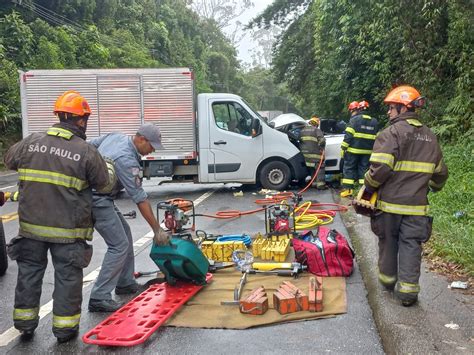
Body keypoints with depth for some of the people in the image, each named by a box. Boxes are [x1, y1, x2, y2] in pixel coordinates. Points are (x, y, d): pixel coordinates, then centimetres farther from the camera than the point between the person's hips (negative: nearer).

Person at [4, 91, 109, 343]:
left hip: (32, 225, 4)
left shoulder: (31, 142, -1)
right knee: (67, 277, 9)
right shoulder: (87, 152, -13)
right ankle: (64, 329, 20)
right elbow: (103, 183, -2)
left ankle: (25, 325, 32)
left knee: (29, 273, 19)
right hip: (67, 230, -4)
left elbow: (10, 160, 18)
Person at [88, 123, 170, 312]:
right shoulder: (127, 160, -23)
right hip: (99, 201, -10)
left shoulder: (114, 137, 3)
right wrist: (157, 230, -17)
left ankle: (125, 283, 26)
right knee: (120, 245, -10)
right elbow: (140, 199, -22)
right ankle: (99, 298, -8)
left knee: (124, 232, 17)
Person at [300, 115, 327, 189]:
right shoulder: (316, 130, -7)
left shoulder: (303, 130, 15)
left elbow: (300, 141, 21)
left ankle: (314, 183, 21)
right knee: (320, 168, -1)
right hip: (315, 153, -7)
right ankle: (320, 184, -6)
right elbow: (322, 140, -16)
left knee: (312, 169, 18)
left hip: (306, 153, 7)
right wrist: (321, 149, -1)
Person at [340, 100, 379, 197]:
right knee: (364, 169, 10)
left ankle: (348, 189, -1)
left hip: (354, 149, -5)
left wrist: (343, 147, -10)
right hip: (367, 151, 5)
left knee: (349, 168, 3)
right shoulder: (374, 121, 14)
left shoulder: (354, 119, -6)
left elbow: (348, 135, -12)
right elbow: (376, 138, 15)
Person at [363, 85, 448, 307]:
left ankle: (387, 279, 29)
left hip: (390, 203, -4)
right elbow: (440, 172, 21)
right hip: (416, 205, 4)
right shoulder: (430, 137, 11)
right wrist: (432, 188, 38)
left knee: (388, 242, 13)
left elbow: (380, 168, -21)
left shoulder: (392, 133, -11)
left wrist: (368, 188, -5)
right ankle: (408, 290, 6)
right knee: (411, 246, 6)